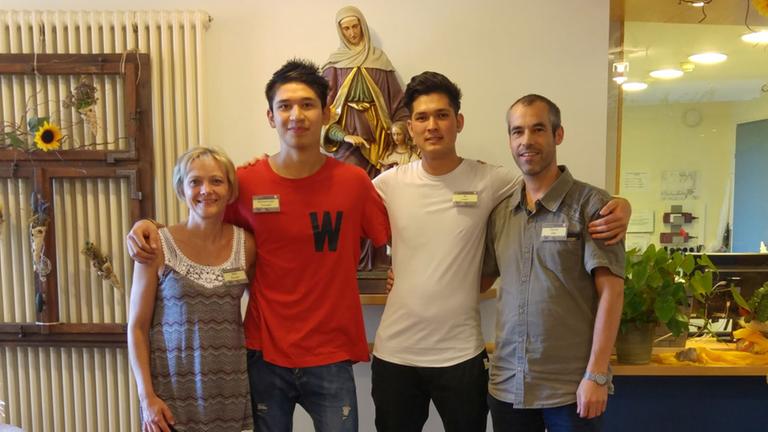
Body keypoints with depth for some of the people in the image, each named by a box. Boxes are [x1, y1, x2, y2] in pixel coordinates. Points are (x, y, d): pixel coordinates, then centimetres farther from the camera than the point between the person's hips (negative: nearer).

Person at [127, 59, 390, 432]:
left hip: (331, 359, 0)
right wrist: (148, 226, -6)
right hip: (265, 356, 1)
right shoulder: (245, 183, -6)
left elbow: (394, 242, 6)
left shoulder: (353, 181, -6)